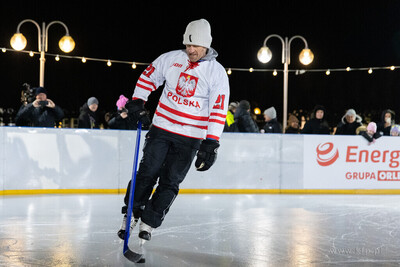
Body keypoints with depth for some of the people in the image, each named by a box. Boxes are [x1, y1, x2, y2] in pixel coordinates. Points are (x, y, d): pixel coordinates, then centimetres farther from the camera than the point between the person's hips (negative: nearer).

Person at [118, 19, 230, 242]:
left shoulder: (217, 72, -7)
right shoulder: (171, 59, 0)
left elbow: (219, 110, -11)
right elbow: (148, 77, 13)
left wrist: (211, 143, -16)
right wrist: (137, 102, 1)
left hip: (190, 137, -1)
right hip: (161, 127, 2)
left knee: (170, 182, 0)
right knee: (147, 173, -2)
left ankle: (148, 223, 10)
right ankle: (131, 215, 12)